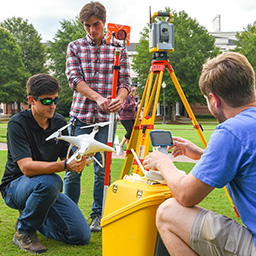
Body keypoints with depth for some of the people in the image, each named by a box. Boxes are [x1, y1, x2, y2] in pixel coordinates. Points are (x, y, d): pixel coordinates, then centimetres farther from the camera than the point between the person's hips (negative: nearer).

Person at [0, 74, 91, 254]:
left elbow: (67, 157, 0)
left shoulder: (60, 122, -1)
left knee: (82, 236, -9)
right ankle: (24, 231, -12)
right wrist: (64, 165, -42)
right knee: (50, 181, -39)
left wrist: (78, 161, -25)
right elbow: (27, 167, -29)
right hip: (15, 187, -5)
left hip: (48, 189, 6)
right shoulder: (18, 124, -18)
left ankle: (33, 216, 16)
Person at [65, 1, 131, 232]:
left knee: (102, 169, 3)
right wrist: (97, 97, -21)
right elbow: (74, 78, -4)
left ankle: (98, 216, 16)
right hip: (81, 115, 0)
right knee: (73, 168, 2)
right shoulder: (75, 47, 7)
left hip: (106, 117, 0)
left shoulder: (118, 48, 7)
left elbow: (125, 79, 3)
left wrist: (119, 98, -20)